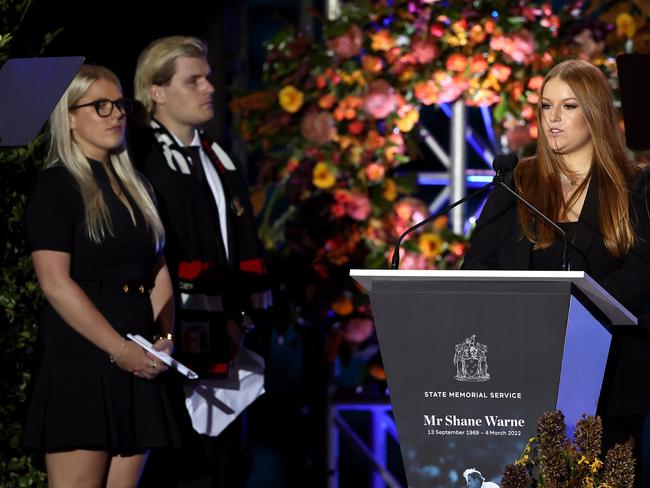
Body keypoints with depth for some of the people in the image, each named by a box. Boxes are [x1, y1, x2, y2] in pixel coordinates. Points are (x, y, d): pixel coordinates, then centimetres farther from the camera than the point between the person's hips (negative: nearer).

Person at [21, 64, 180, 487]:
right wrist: (119, 349, -17)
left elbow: (158, 271, 18)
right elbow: (55, 283, -13)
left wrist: (165, 337, 0)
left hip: (135, 361, 7)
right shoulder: (56, 186, -3)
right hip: (79, 360, -7)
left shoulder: (134, 186, 19)